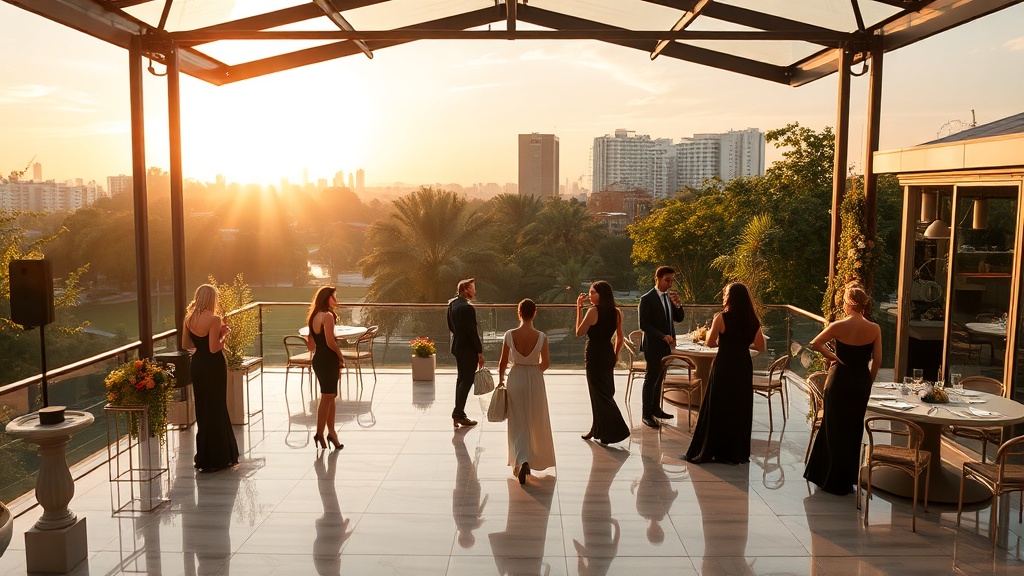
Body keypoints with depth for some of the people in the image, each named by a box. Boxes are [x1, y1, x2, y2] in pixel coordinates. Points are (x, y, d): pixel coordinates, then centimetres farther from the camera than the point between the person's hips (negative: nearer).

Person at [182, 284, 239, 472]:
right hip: (213, 367, -7)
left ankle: (204, 455, 28)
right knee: (216, 410, 5)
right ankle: (216, 458, 12)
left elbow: (185, 345, 8)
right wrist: (224, 334, -6)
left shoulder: (189, 318, 2)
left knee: (202, 409, 18)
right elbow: (214, 348, -22)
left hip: (197, 365, 7)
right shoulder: (214, 319, -19)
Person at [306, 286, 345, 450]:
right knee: (327, 397, -2)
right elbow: (330, 342, -22)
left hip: (318, 360, 9)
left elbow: (310, 345, 16)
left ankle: (331, 432, 22)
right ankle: (320, 435, 1)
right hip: (328, 360, -9)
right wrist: (341, 358, -8)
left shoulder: (314, 316, 13)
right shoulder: (327, 316, -15)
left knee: (329, 396, 16)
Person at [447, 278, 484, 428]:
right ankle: (459, 414, 5)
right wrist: (480, 353, -15)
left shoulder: (452, 303, 5)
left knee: (461, 379, 18)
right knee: (466, 381, 0)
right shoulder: (467, 308, -23)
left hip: (457, 346, 9)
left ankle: (458, 414, 24)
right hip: (468, 349, -9)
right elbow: (472, 332, -21)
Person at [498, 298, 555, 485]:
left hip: (516, 379, 0)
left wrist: (500, 379, 12)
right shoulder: (541, 337, -12)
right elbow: (546, 363, -1)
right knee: (536, 422, 17)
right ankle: (534, 460, 30)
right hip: (535, 380, 0)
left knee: (518, 424, 8)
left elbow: (503, 362, -4)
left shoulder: (510, 335, -12)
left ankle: (521, 461, -9)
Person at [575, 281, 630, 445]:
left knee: (599, 394, 2)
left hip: (594, 356, -8)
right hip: (608, 355, 8)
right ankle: (598, 430, 28)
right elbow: (619, 338, 8)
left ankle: (617, 431, 0)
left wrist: (579, 308, -7)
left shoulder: (593, 311, -17)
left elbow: (579, 333, -9)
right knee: (605, 392, 17)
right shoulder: (616, 312, 4)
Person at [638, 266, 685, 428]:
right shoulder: (647, 299, -13)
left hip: (666, 345, 7)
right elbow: (644, 325, -17)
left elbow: (679, 318, 8)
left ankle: (656, 409, 27)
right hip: (653, 345, -7)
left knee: (659, 378, 16)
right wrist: (663, 336, -23)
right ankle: (647, 415, 3)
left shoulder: (670, 296, 8)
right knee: (651, 379, -2)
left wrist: (678, 304, -10)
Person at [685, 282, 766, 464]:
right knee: (740, 408, 13)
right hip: (743, 367, 4)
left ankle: (708, 451, 14)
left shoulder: (722, 318, -13)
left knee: (716, 408, 7)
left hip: (723, 367, -4)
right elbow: (760, 347, 4)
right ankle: (737, 452, 21)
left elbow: (710, 343, -6)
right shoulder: (753, 320, 0)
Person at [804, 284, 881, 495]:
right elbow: (877, 361, -3)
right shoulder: (875, 329, -7)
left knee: (834, 428, 10)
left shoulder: (839, 326, -14)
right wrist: (869, 383, 9)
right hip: (862, 382, 3)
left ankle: (834, 481, 19)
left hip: (840, 380, -3)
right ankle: (848, 477, 25)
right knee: (854, 428, 16)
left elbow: (815, 343, -8)